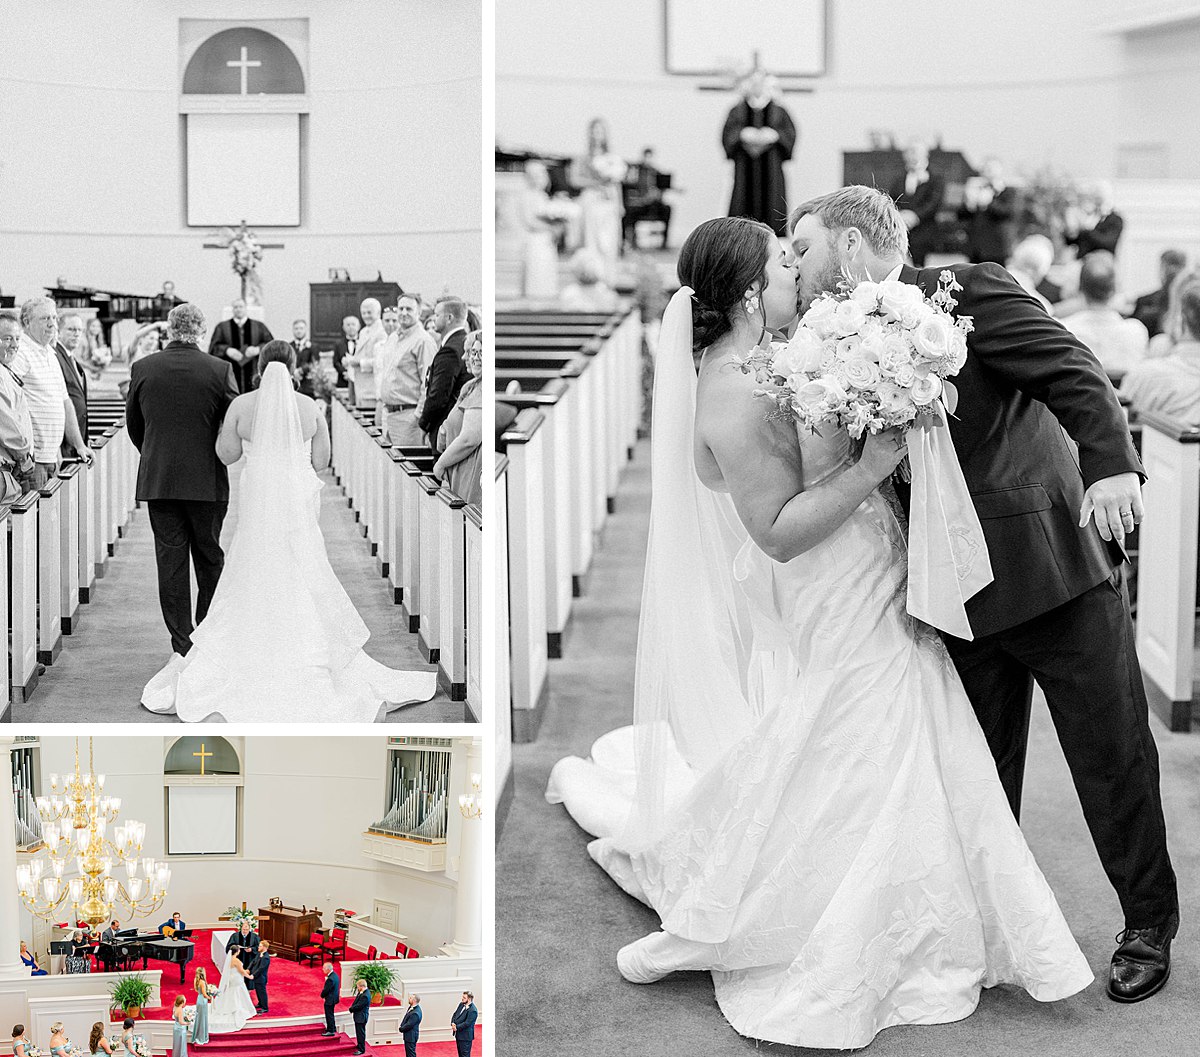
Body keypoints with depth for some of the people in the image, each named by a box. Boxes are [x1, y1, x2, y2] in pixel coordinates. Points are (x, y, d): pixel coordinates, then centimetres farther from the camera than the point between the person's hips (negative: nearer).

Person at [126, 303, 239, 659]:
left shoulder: (142, 369, -2)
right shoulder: (220, 370, -8)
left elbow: (133, 424, 8)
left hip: (157, 480, 1)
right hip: (208, 480, -1)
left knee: (170, 560, 5)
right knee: (209, 556, 13)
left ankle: (182, 641, 6)